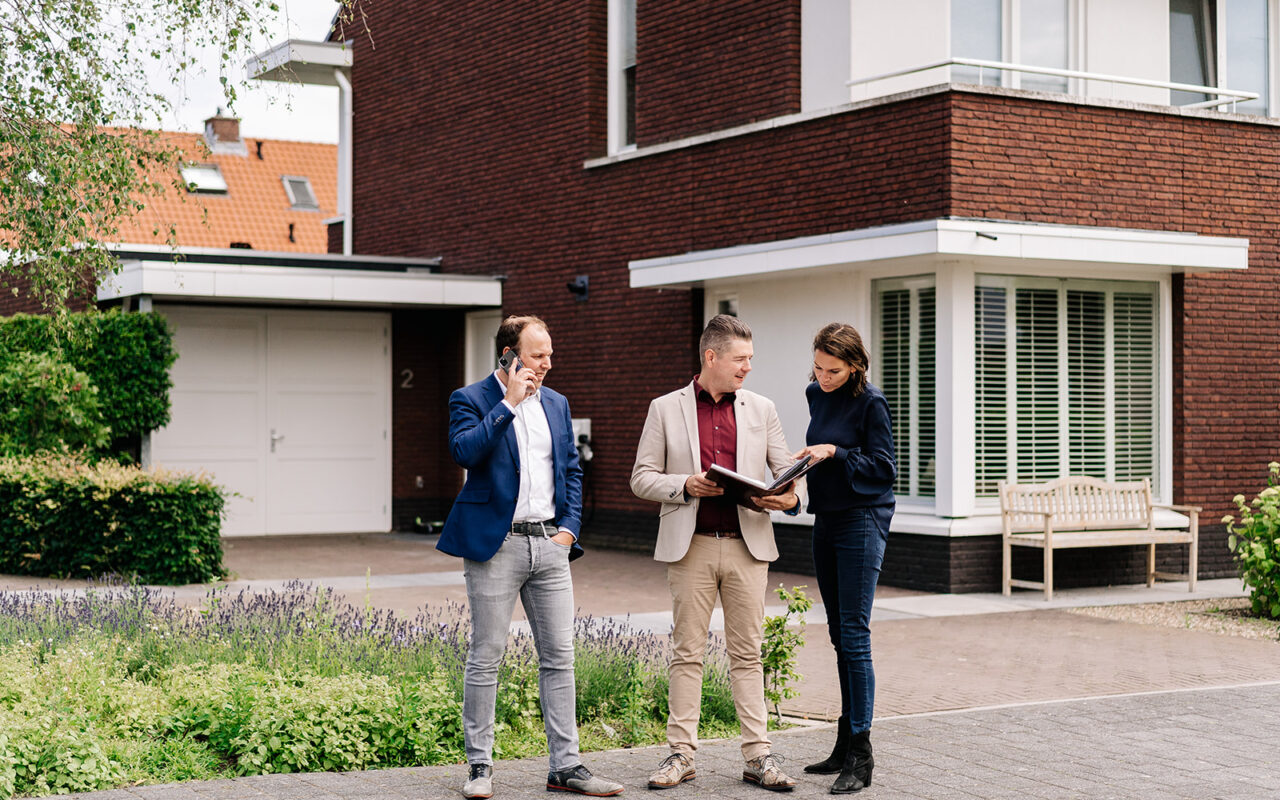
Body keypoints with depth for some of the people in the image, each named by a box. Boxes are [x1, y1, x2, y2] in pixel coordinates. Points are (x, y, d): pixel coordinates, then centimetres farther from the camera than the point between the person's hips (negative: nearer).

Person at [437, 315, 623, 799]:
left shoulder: (555, 404, 14)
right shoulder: (470, 400, -3)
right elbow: (464, 451, -21)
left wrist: (569, 527, 7)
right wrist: (508, 404, -17)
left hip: (549, 542, 5)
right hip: (496, 545, -5)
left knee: (559, 656, 5)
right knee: (486, 657, 0)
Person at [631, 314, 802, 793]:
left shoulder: (761, 410, 11)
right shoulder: (665, 409, 4)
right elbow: (642, 478, 4)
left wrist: (788, 498, -12)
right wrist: (685, 486, -14)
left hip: (747, 545, 2)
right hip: (691, 546, -2)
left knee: (747, 654, 4)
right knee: (687, 653, 2)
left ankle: (758, 756, 7)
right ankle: (681, 753, 9)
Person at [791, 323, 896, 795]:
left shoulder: (870, 402, -11)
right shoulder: (816, 395, 11)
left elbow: (884, 468, -12)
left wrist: (835, 453, -19)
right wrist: (807, 461, 6)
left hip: (862, 521, -8)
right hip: (826, 521, 8)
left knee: (854, 636, -11)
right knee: (840, 635, 12)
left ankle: (861, 755, -9)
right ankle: (845, 745, 19)